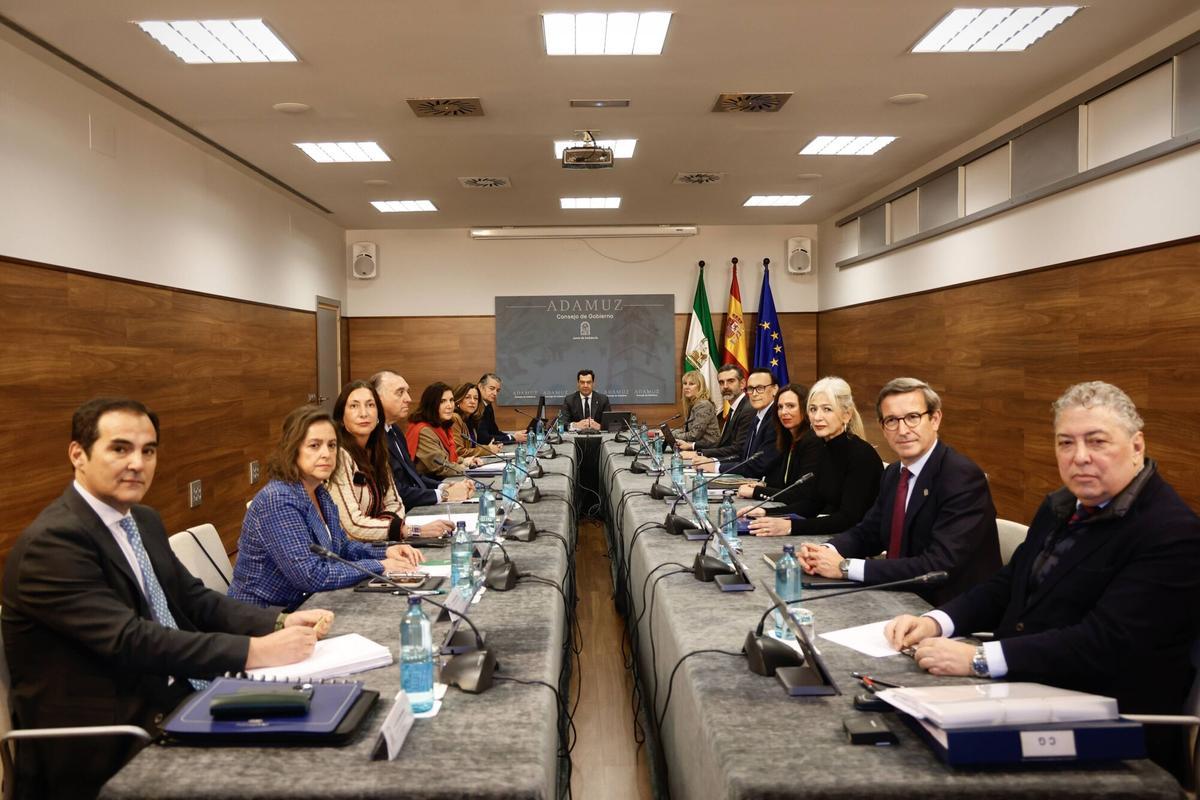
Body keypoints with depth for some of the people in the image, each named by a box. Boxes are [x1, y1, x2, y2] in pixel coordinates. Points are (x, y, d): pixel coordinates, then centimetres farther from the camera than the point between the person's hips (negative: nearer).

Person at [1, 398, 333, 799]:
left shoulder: (144, 520, 10)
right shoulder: (52, 541, -18)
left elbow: (193, 599, 9)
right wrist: (253, 652, -32)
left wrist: (280, 622, -8)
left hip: (174, 696, 8)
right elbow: (129, 640, -27)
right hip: (105, 742, -8)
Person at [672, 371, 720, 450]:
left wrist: (673, 436, -9)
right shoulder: (692, 404, 12)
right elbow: (686, 429, 15)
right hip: (698, 447, 8)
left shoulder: (703, 406, -15)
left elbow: (694, 435, -18)